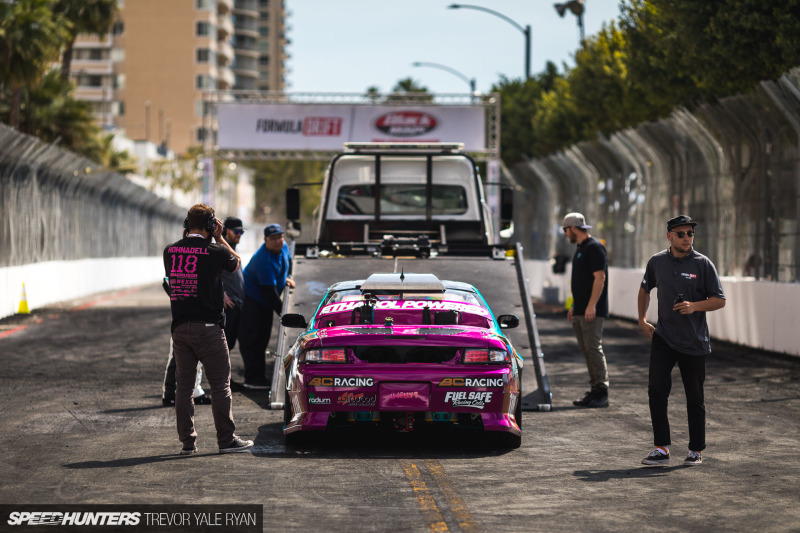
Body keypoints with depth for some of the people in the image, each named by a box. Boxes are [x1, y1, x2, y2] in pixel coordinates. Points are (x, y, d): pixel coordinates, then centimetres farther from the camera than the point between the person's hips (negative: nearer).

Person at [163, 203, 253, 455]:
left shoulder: (170, 251, 3)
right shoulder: (214, 251, -9)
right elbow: (236, 263, 10)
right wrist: (219, 238, 16)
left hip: (179, 327, 5)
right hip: (207, 326, -5)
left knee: (184, 385, 9)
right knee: (220, 384, 2)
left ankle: (187, 441, 9)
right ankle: (226, 439, 4)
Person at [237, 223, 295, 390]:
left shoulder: (283, 247, -1)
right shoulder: (263, 260, -30)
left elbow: (288, 261, 25)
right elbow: (269, 290, -29)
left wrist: (286, 278, 10)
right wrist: (281, 312, -24)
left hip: (266, 301, 10)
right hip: (251, 299, -10)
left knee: (262, 339, 13)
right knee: (251, 340, -10)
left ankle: (259, 377, 20)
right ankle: (253, 379, -11)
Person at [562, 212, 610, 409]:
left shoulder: (594, 247, -11)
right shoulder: (580, 249, 20)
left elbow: (600, 277, -18)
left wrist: (591, 306, -22)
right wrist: (574, 306, 23)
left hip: (592, 311, -10)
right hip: (580, 311, 10)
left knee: (593, 348, -12)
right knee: (586, 350, 8)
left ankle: (601, 393, -12)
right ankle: (595, 391, 10)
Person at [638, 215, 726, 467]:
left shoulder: (703, 264, -4)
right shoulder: (657, 262, 5)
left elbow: (719, 300, -4)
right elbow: (645, 289, 23)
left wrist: (694, 306, -20)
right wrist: (642, 319, 12)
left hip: (694, 342, -2)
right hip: (663, 338, 2)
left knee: (695, 397, 6)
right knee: (657, 390, -9)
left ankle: (695, 450, 19)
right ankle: (661, 448, -4)